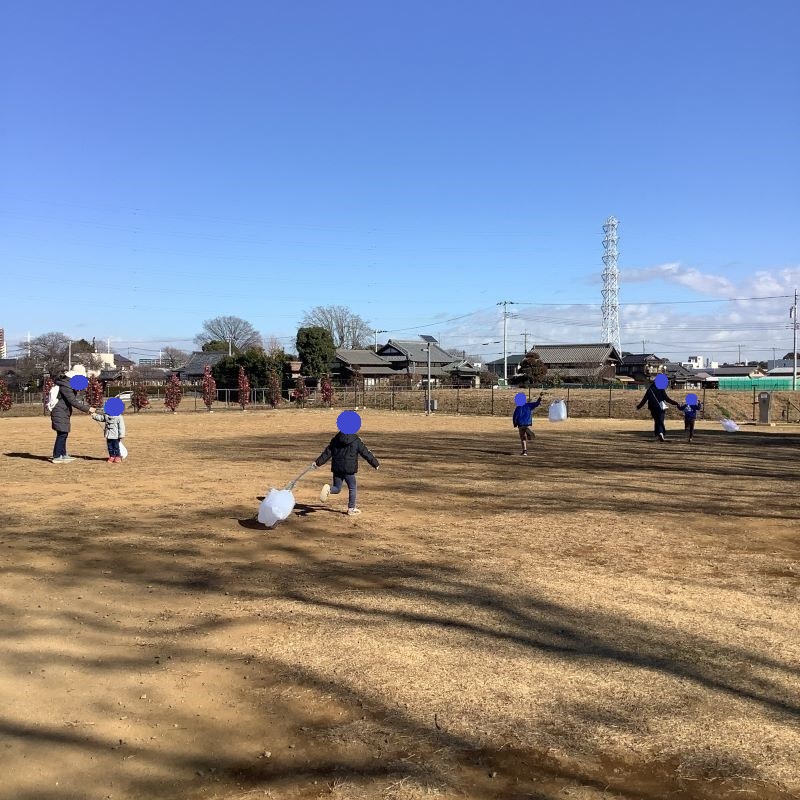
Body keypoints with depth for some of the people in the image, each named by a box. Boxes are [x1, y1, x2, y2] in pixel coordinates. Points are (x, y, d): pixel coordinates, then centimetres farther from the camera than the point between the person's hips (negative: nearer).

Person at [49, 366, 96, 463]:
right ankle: (56, 457, -3)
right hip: (60, 413, -10)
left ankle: (63, 454, 24)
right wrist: (87, 408, -20)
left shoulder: (70, 384, 12)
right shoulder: (66, 385, -20)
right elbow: (74, 401, -23)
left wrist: (86, 408, 9)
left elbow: (74, 399, 18)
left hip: (64, 413, 10)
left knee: (64, 434, 15)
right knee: (62, 434, -8)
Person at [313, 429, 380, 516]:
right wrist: (375, 463, 12)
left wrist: (318, 462, 12)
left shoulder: (335, 439, 6)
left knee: (337, 488, 13)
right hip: (349, 470, -3)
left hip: (337, 469, 3)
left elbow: (327, 452, 6)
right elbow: (366, 453, 1)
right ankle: (351, 509, 16)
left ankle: (328, 488, -20)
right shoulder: (356, 441, -4)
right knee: (352, 488, 13)